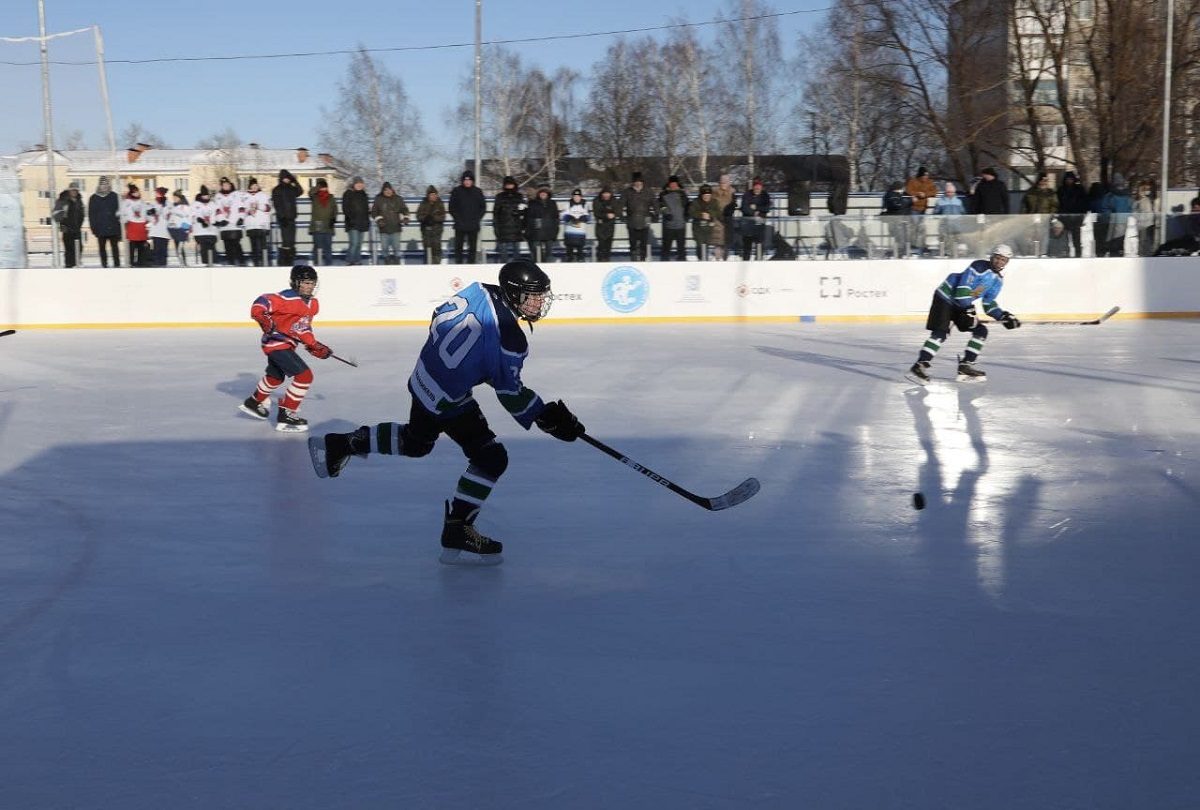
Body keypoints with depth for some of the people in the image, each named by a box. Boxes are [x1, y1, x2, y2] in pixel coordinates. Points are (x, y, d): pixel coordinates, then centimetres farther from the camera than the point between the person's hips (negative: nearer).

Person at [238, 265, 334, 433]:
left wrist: (314, 346, 6)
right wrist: (263, 319, -42)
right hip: (277, 343, -10)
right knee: (304, 375, -17)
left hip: (288, 344, 10)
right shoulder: (288, 299, -22)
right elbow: (260, 302, -28)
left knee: (276, 377, 30)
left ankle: (254, 402, 55)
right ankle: (285, 416, -10)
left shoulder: (313, 303, 6)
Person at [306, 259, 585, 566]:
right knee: (491, 458, -3)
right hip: (447, 399, -9)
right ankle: (456, 535, 0)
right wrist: (547, 418, -9)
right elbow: (510, 393, -17)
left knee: (414, 442, 33)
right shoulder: (510, 339, -26)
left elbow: (440, 317, 8)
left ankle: (339, 445, 39)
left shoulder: (481, 290, -5)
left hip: (424, 377, 9)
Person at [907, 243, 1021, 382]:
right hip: (945, 298, -9)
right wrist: (968, 311, -28)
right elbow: (962, 291, -27)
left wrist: (1003, 316, 2)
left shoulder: (998, 280, 7)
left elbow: (989, 303, 15)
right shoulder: (979, 267, -20)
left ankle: (965, 366, 7)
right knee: (941, 333, -20)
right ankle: (920, 365, -19)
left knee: (980, 330, 4)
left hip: (963, 303, 9)